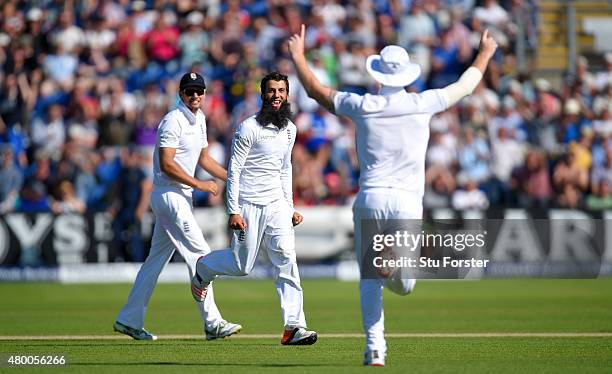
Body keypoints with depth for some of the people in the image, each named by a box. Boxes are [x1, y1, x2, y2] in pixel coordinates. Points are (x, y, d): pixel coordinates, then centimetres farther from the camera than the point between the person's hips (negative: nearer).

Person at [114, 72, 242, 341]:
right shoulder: (173, 121, -15)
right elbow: (166, 164, -21)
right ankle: (212, 323, -9)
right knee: (200, 255, -10)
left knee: (157, 258, 11)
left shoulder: (199, 119, 15)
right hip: (169, 195, -10)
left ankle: (129, 320, 16)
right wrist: (199, 185, -20)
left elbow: (203, 158, 23)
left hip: (181, 196, 10)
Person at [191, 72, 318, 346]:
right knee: (242, 266, 3)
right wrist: (233, 211, -16)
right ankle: (204, 268, 35)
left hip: (277, 205, 5)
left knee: (287, 262, -8)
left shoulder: (290, 129, 10)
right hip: (249, 205, -5)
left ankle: (293, 327, -12)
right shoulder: (249, 128, -11)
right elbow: (234, 170, -11)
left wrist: (290, 207, 17)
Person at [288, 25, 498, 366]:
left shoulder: (363, 106, 1)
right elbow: (465, 87, 16)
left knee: (370, 279, 9)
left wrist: (298, 55, 28)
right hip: (407, 200, -1)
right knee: (404, 285, 6)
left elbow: (315, 89, 13)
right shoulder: (422, 104, 0)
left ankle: (375, 346, 0)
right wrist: (485, 54, 33)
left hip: (369, 199, 1)